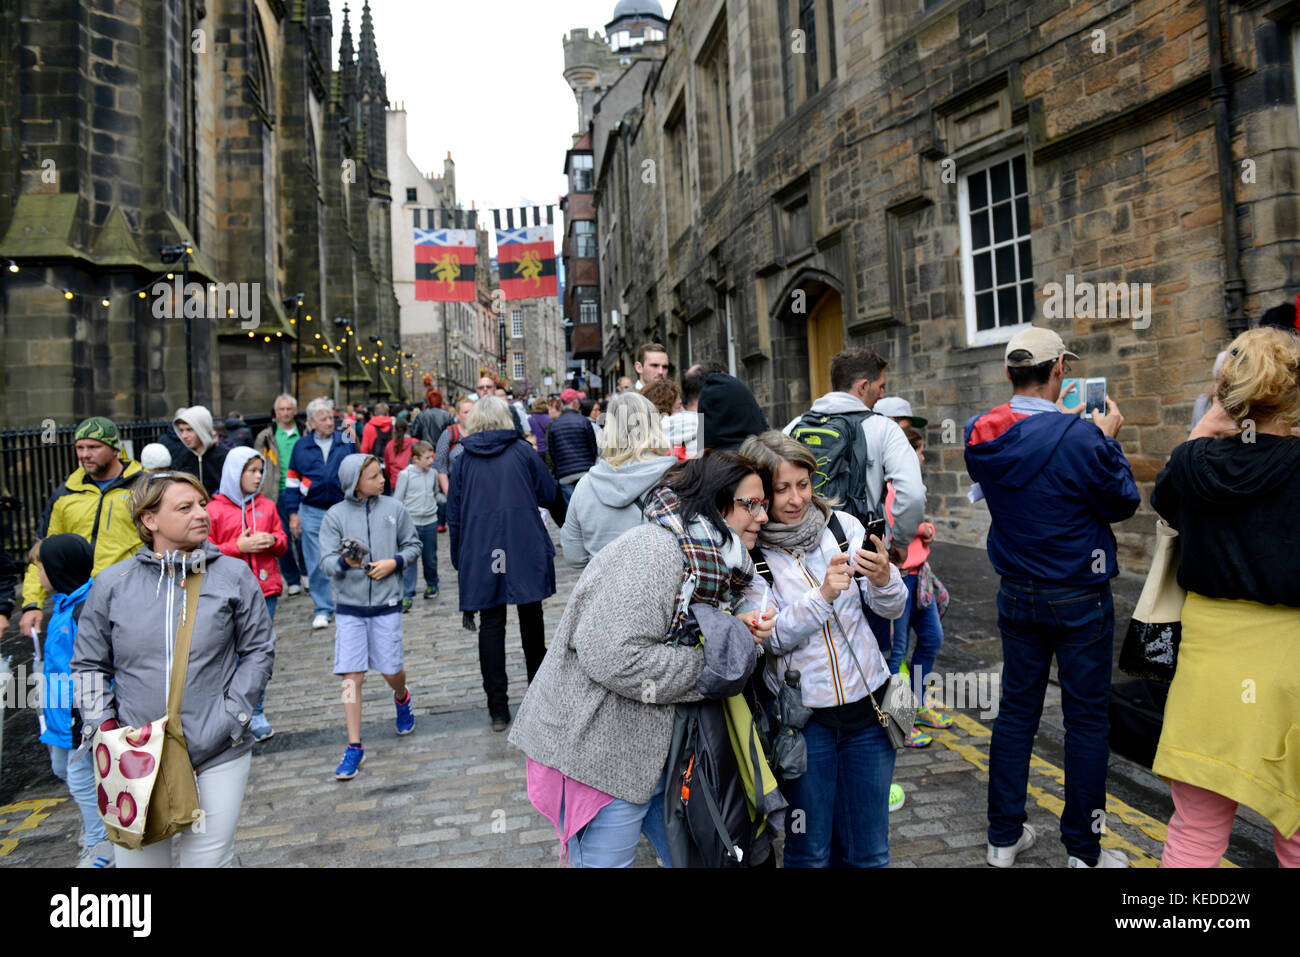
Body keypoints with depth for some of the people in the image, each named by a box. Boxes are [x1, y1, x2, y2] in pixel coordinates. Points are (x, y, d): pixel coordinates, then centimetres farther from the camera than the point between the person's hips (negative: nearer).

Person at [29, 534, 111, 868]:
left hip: (81, 713, -10)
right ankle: (94, 825, 41)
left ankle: (101, 846, 17)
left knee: (81, 777, 1)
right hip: (61, 711, 10)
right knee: (62, 768, 23)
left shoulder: (85, 609, -25)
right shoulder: (63, 604, 7)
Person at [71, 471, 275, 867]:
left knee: (209, 859, 9)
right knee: (137, 859, 11)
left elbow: (259, 650, 3)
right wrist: (102, 726, -2)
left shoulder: (233, 575, -1)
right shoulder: (111, 583, 2)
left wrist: (231, 716, -6)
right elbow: (88, 664, 10)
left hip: (217, 759, -1)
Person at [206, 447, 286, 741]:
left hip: (265, 588, 3)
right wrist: (238, 546, -14)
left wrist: (273, 540, -6)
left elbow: (283, 542, 17)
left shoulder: (267, 506, 11)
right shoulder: (214, 510, 0)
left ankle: (256, 713, 15)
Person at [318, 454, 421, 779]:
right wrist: (345, 562, -29)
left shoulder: (394, 508, 0)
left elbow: (413, 546, 7)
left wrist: (394, 561, -12)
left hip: (386, 604, 1)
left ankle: (402, 697, 41)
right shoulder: (335, 515, -4)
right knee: (351, 676, -2)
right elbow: (326, 560, -7)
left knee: (391, 671, 4)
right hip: (349, 607, 0)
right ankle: (354, 747, 9)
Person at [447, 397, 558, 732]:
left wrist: (459, 558, 13)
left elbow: (454, 513, 6)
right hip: (525, 550, 0)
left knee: (491, 623, 3)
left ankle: (498, 708, 4)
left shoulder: (463, 460, 4)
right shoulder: (523, 451, 0)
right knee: (531, 617, 15)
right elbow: (549, 494, 4)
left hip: (480, 553, 1)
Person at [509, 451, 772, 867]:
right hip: (599, 751, -9)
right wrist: (708, 665, -20)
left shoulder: (714, 557, 8)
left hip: (656, 749, 10)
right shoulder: (652, 551, -24)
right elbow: (613, 658, -32)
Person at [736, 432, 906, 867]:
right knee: (809, 851, 12)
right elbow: (771, 637, -15)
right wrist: (823, 594, -29)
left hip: (868, 702, 3)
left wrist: (884, 578, -21)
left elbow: (891, 609, 1)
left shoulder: (842, 525, -2)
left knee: (868, 851, 15)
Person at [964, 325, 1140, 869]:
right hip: (1079, 599, -5)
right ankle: (1083, 850, 19)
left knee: (1016, 710, 14)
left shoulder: (981, 435, -5)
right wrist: (1109, 438, 4)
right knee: (1086, 720, 8)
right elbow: (1123, 503, -8)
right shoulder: (1081, 437, -21)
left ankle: (1004, 836, 24)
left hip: (1017, 594, 5)